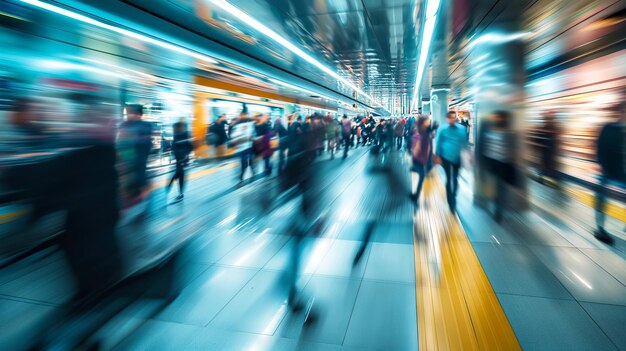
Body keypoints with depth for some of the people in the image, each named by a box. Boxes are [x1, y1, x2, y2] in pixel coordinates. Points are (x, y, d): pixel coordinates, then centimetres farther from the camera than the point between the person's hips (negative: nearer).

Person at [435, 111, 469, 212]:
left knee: (455, 179, 14)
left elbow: (464, 143, 4)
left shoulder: (461, 129, -3)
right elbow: (438, 143, -3)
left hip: (457, 157, 2)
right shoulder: (443, 129, -9)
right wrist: (438, 156, -3)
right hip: (446, 157, -2)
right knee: (449, 179, 0)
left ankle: (453, 197, 35)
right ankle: (450, 202, 10)